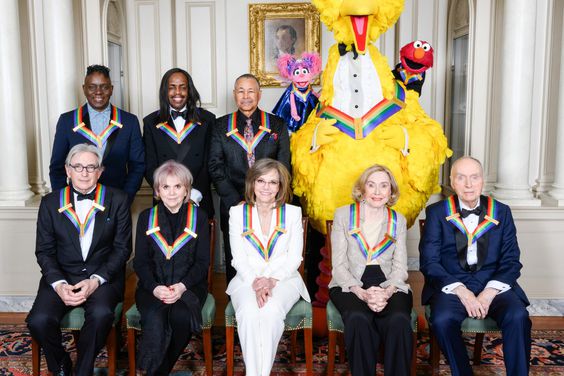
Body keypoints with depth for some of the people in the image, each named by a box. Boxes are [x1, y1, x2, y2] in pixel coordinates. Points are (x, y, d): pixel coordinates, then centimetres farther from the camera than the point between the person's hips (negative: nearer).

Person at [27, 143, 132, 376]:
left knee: (101, 314, -32)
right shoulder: (50, 203, 7)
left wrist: (96, 280, -14)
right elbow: (44, 251, 5)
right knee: (38, 320, -23)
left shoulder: (117, 200, 2)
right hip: (61, 276, 2)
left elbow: (122, 248, -1)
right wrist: (58, 284, -12)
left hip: (103, 276, -2)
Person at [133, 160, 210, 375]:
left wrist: (182, 286, -15)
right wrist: (155, 288, -14)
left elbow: (202, 261, 2)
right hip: (153, 286, 1)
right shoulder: (146, 218, 10)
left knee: (181, 316, -31)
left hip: (189, 285, 0)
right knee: (154, 319, -31)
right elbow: (140, 262, 5)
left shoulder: (199, 217, 7)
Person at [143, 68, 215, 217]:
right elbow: (149, 166, 2)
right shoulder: (151, 122, 6)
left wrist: (195, 194, -13)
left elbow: (210, 163, -1)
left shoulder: (207, 119, 4)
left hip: (199, 202, 0)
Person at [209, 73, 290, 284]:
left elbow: (283, 168, 4)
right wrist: (237, 201, -8)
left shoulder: (278, 126, 8)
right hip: (233, 208, 1)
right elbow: (215, 168, 2)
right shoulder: (221, 126, 9)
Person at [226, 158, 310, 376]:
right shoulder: (237, 213, 7)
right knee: (249, 311, -32)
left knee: (271, 311, -32)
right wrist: (255, 283, -16)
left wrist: (272, 281, -14)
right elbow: (239, 258, 2)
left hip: (283, 278, 0)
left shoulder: (293, 213, 7)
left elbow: (294, 258, 2)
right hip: (247, 279, 1)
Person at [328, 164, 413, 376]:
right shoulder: (343, 215, 5)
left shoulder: (398, 220, 13)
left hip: (389, 286, 2)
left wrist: (387, 293, -14)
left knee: (399, 320, -31)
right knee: (358, 319, -33)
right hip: (350, 286, -1)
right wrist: (362, 293, -16)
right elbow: (338, 265, 0)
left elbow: (400, 267, 7)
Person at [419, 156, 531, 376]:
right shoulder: (436, 213, 4)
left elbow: (511, 261, 5)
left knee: (518, 317, -28)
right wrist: (461, 291, -15)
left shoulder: (501, 212, 10)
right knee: (442, 320, -30)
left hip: (493, 285, 2)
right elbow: (429, 261, -3)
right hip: (451, 284, -1)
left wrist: (489, 293, -12)